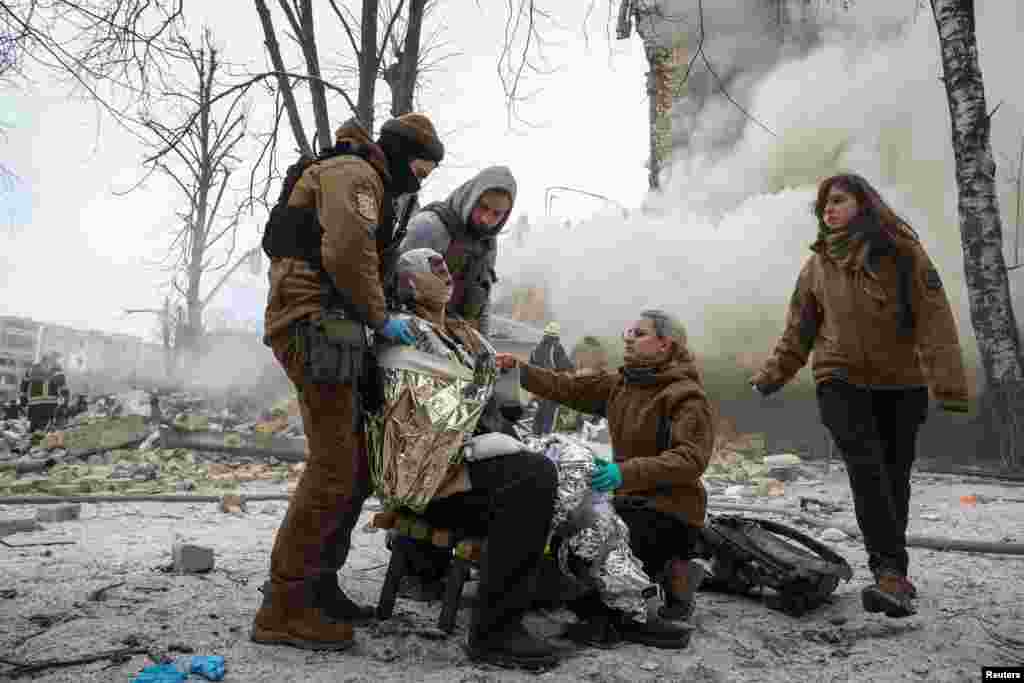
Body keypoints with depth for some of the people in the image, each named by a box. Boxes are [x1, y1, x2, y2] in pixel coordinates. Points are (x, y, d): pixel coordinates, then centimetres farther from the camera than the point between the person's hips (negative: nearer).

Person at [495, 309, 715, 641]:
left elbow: (691, 458, -28)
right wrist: (519, 370, -11)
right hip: (630, 501, 8)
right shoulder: (619, 384, 7)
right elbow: (569, 388, 1)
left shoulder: (687, 396, -15)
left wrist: (629, 471, -40)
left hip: (670, 512, -8)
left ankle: (671, 578, 4)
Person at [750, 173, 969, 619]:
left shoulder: (903, 253, -5)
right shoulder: (818, 266, 4)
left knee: (894, 475, 4)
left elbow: (935, 321, -11)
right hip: (841, 380, 1)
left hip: (902, 384, -1)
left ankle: (891, 574, 19)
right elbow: (798, 330, 12)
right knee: (867, 466, -17)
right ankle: (891, 571, -17)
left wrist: (949, 385, -19)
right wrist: (773, 375, 8)